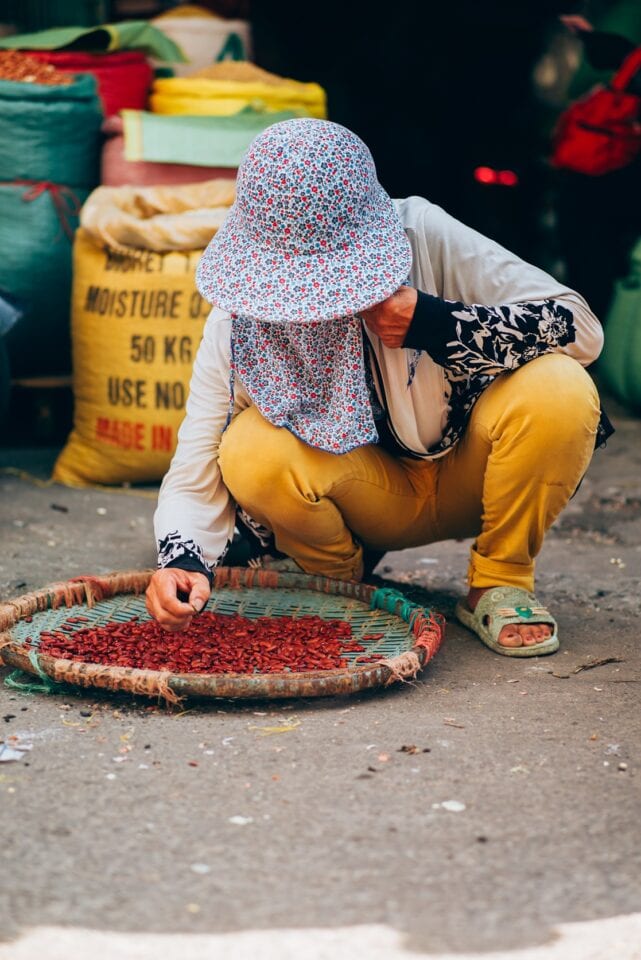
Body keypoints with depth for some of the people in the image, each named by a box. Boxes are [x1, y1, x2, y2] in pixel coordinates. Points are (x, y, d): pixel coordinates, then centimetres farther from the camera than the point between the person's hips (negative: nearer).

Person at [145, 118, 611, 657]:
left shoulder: (423, 234, -22)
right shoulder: (239, 321, -18)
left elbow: (579, 327, -23)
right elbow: (197, 475, -16)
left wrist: (434, 324, -33)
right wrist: (183, 561, -37)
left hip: (470, 477, 0)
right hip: (377, 500, 1)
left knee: (559, 391, -31)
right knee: (250, 453, -30)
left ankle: (500, 581, -6)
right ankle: (341, 587, 2)